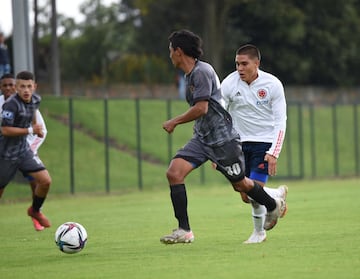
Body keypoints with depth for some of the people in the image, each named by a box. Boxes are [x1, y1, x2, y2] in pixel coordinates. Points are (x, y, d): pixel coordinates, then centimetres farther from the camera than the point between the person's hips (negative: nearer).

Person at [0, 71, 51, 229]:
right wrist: (30, 130, -25)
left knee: (45, 181, -5)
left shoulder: (35, 100, -1)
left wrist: (37, 128, 16)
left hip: (24, 150, 6)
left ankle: (35, 211, 21)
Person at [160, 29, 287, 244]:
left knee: (240, 183, 8)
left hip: (221, 138, -9)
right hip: (202, 138, 9)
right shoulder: (190, 74, 11)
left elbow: (201, 108, -24)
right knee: (174, 173, -10)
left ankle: (274, 206, 36)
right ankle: (184, 230, -9)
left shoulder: (201, 71, -19)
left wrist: (174, 122, -15)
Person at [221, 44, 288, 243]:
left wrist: (273, 154, -16)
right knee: (246, 196, 1)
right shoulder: (229, 84, -8)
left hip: (265, 142, -3)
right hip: (240, 143, 3)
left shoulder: (273, 85, -11)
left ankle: (259, 231, 15)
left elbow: (280, 122, -7)